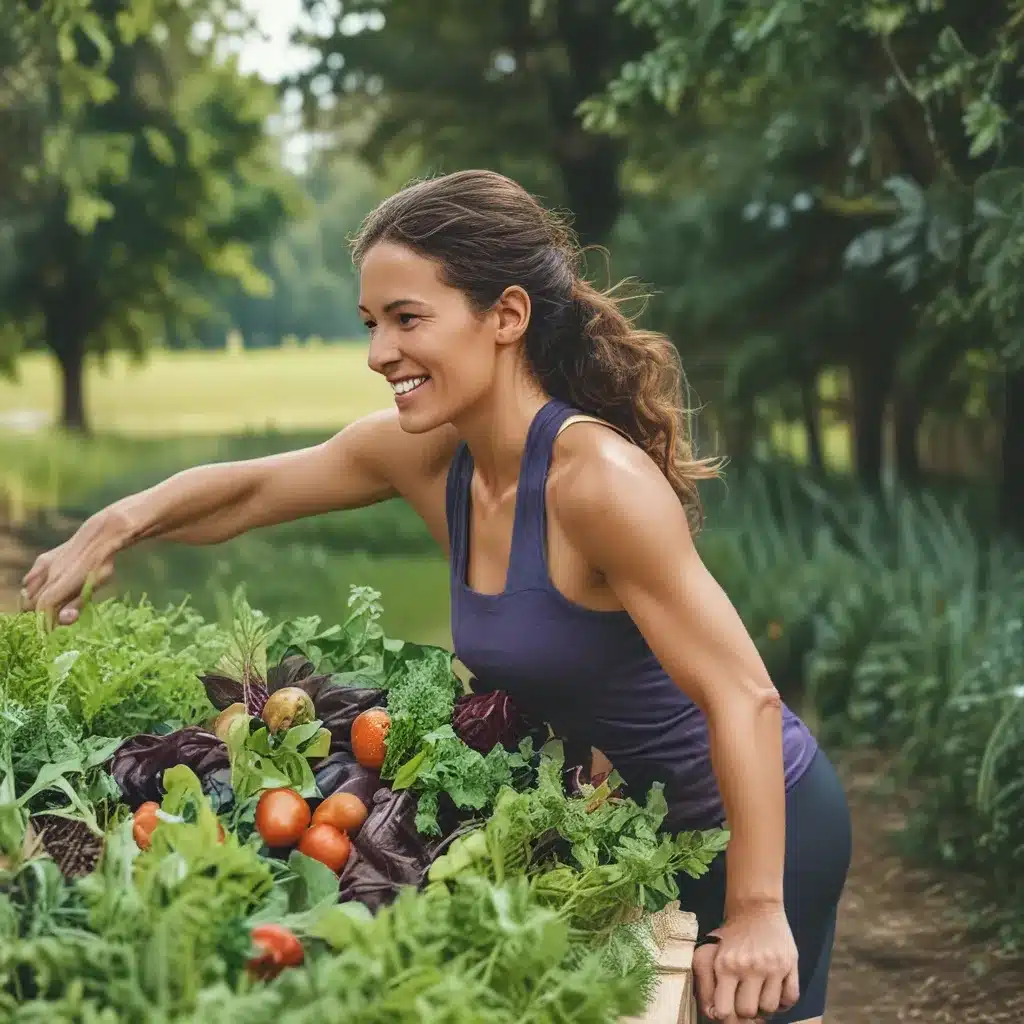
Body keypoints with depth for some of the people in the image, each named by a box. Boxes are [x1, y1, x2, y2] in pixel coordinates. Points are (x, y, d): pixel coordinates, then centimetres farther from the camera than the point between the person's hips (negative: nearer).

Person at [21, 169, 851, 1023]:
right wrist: (117, 527, -8)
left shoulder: (598, 477, -30)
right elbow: (251, 490, 9)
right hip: (638, 821, 7)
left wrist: (757, 914, -29)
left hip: (762, 822, -7)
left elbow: (743, 695, -30)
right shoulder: (425, 453, -8)